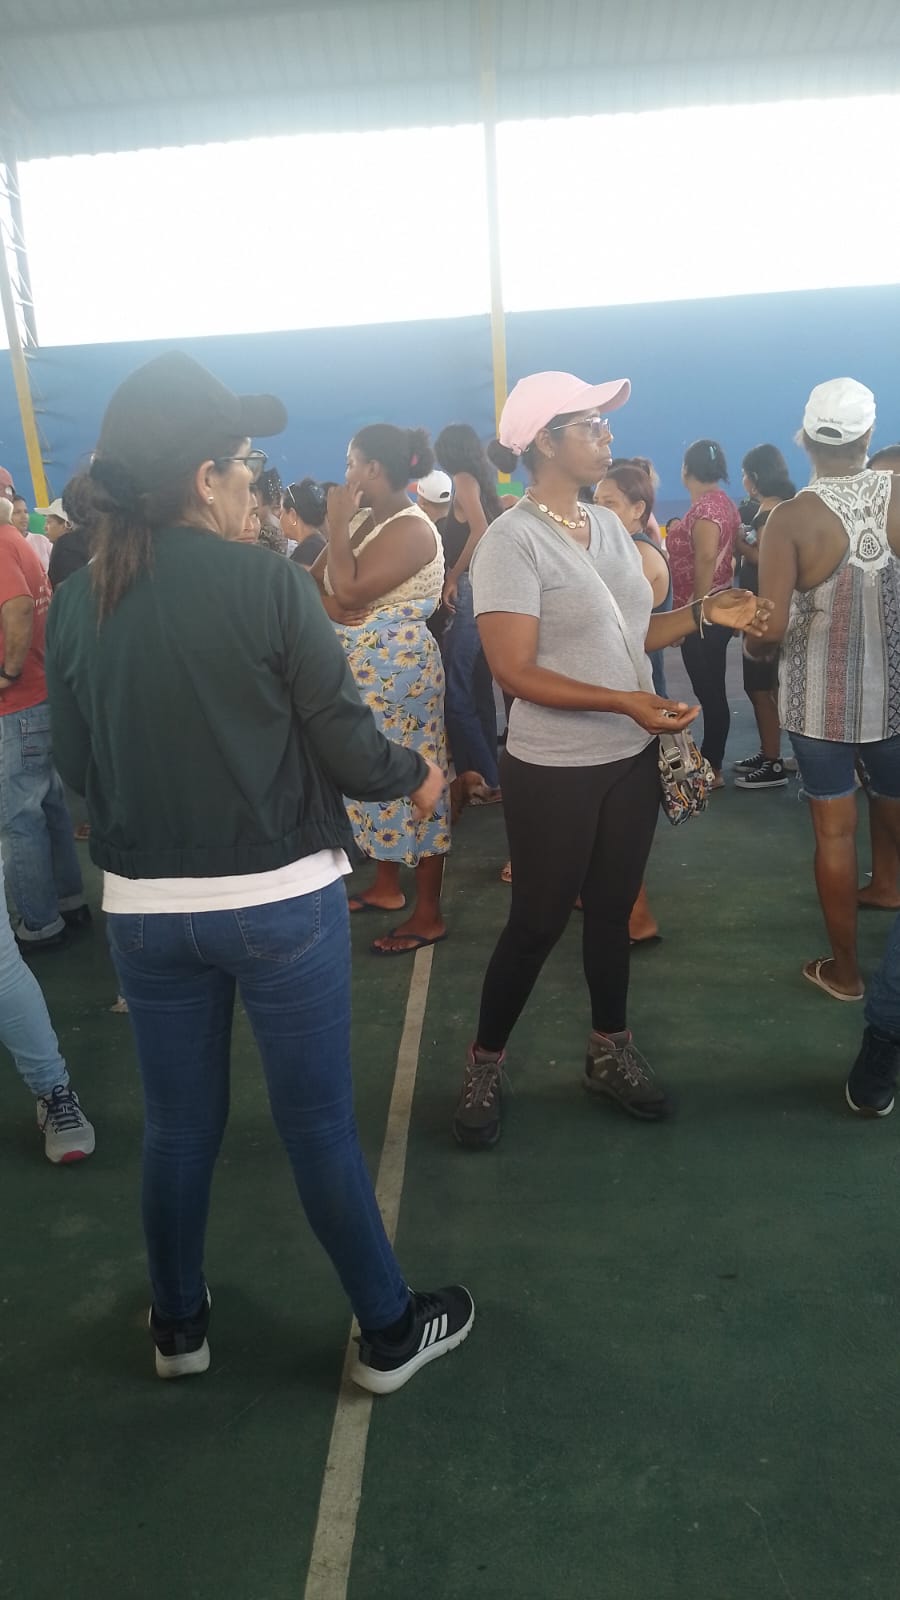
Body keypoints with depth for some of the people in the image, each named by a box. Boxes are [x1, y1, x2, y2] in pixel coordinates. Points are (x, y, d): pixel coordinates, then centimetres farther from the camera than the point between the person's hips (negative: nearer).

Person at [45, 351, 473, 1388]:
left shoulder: (76, 603, -2)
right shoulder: (267, 586, -15)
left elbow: (75, 764, 7)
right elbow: (347, 748, -12)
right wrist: (417, 777, 8)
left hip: (142, 907, 4)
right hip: (280, 901, -4)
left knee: (176, 1125, 20)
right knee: (318, 1124, 10)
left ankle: (178, 1325, 40)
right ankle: (389, 1331, 30)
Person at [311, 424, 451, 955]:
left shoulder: (411, 530, -18)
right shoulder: (365, 520, 12)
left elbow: (349, 592, -25)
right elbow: (317, 578, 13)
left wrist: (337, 521, -16)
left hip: (398, 671, -10)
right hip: (361, 670, 10)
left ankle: (429, 915, 5)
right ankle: (387, 885, 32)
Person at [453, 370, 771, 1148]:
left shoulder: (609, 524, 7)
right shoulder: (512, 541, -16)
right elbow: (514, 672, -21)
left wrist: (705, 614, 1)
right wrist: (626, 701, -27)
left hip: (631, 759, 7)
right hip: (554, 771, -6)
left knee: (612, 910, 17)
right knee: (538, 923, 5)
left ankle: (611, 1052, 35)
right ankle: (486, 1063, 26)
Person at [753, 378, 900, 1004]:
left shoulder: (791, 518, -14)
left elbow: (772, 626, -18)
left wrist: (750, 648, 4)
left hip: (820, 699, -2)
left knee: (835, 831, 9)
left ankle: (845, 969, 21)